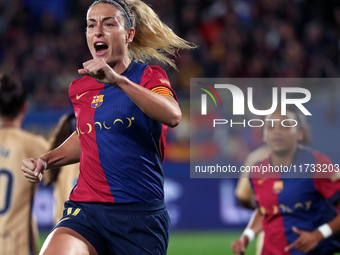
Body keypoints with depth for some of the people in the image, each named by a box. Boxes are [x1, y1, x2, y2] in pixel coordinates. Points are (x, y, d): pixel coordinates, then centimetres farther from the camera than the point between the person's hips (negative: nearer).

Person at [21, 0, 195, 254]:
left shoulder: (149, 76, -1)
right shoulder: (79, 88, 11)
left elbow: (173, 116, -24)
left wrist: (119, 80, -34)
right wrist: (46, 160, 14)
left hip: (140, 214, -2)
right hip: (85, 210, 2)